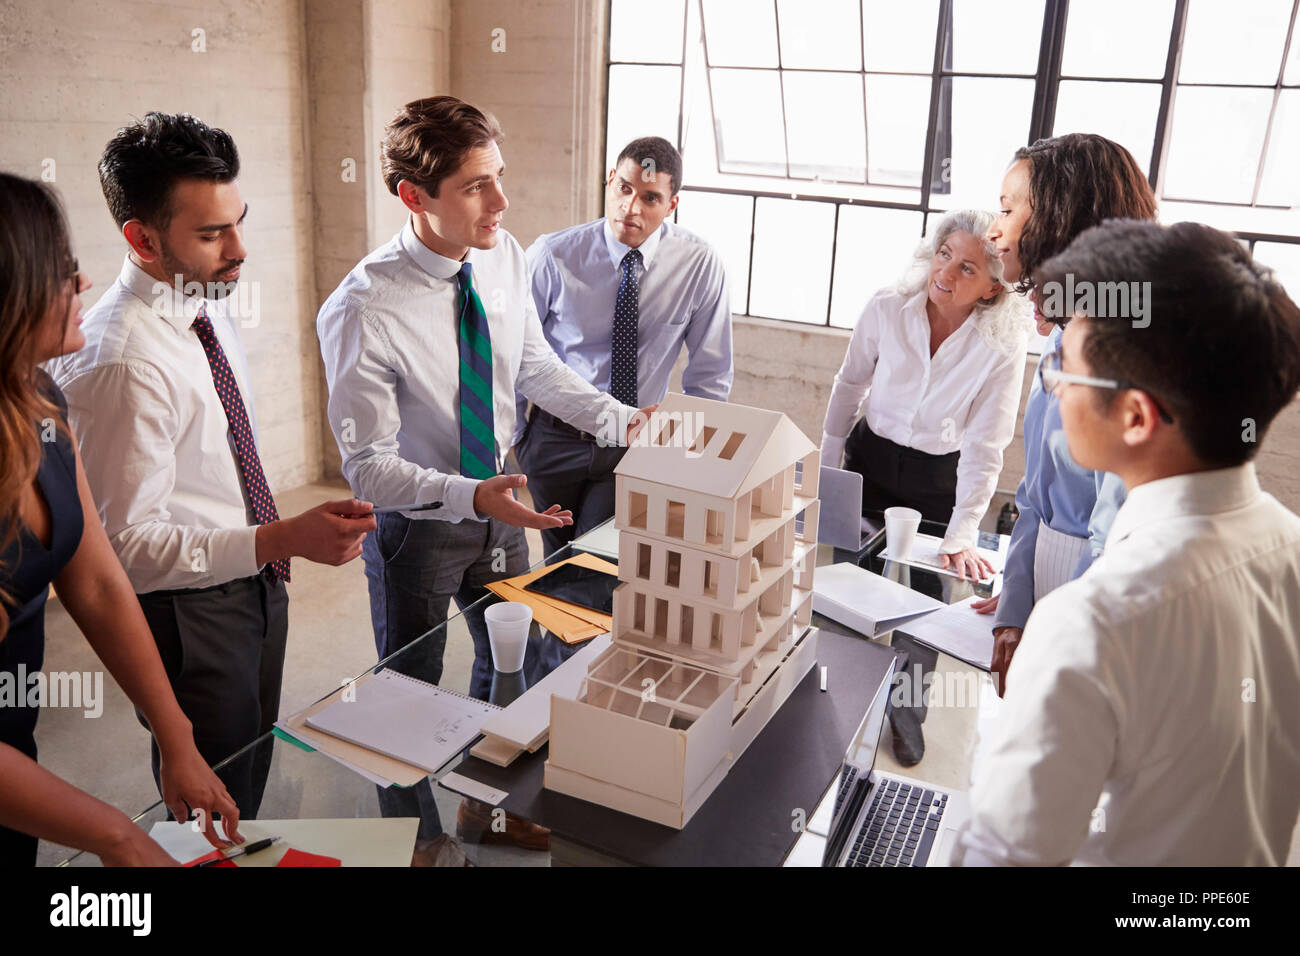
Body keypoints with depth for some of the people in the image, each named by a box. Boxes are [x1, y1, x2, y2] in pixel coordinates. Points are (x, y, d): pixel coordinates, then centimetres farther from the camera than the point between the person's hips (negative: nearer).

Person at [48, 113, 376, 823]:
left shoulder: (208, 305, 1)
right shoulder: (116, 360, -27)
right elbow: (128, 544, -26)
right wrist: (283, 539, -34)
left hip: (255, 585, 8)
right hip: (189, 613, -8)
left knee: (252, 782, 26)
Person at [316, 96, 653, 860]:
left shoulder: (504, 257, -11)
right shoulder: (365, 311, -29)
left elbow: (534, 364, 3)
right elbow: (369, 466, -24)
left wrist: (622, 420, -8)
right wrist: (469, 498, -37)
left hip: (497, 499, 6)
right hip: (417, 524, -6)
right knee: (411, 690, 18)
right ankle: (418, 835, 47)